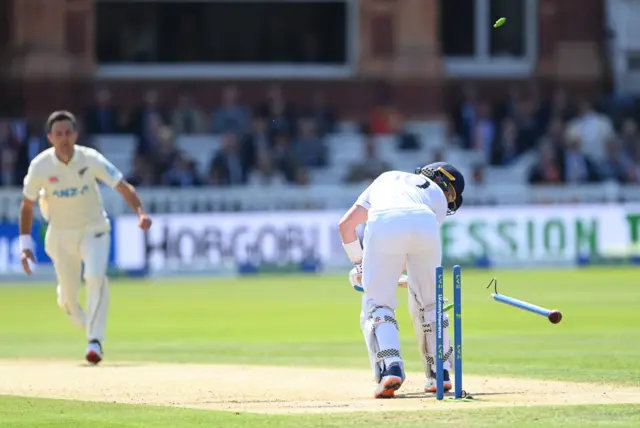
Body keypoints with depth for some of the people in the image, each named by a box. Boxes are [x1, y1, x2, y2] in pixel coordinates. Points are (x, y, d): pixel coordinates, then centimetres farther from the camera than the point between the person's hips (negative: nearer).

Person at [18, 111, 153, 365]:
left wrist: (141, 213, -37)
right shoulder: (40, 166, -16)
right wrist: (25, 245, -10)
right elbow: (27, 206, -5)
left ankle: (95, 340, -22)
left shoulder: (90, 160, -18)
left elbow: (123, 188, -19)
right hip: (60, 234, 1)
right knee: (68, 293, 6)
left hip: (94, 229, -1)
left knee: (96, 277, -25)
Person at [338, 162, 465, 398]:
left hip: (382, 226, 0)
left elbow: (346, 224, 35)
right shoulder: (437, 195, 35)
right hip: (424, 225, 0)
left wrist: (359, 263, 47)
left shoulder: (386, 178, 42)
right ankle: (440, 373, 23)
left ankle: (390, 368, -13)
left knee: (377, 303, 8)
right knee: (429, 303, 20)